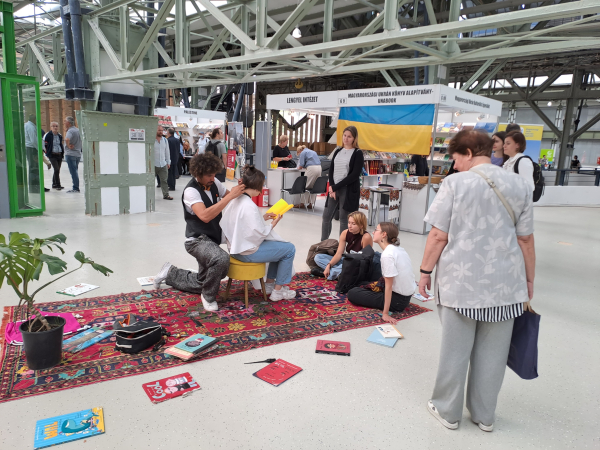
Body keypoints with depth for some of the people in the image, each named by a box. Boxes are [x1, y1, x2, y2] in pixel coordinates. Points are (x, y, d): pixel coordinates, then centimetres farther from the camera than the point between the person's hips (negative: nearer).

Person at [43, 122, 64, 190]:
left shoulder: (60, 135, 12)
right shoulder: (47, 135, -6)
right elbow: (43, 144, -1)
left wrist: (63, 152, 17)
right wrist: (47, 152, -1)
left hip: (59, 155, 6)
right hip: (52, 155, -6)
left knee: (57, 170, 10)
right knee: (56, 169, -16)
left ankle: (54, 184, 22)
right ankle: (58, 185, -13)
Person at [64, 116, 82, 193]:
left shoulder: (70, 131, -15)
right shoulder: (77, 130, 13)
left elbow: (67, 139, -34)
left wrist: (68, 146, -18)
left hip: (70, 154, -9)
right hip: (78, 154, 9)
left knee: (73, 171, -6)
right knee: (75, 171, 13)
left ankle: (75, 188, -5)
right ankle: (76, 188, 16)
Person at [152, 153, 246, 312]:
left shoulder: (214, 183, -1)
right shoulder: (191, 191, -22)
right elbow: (205, 216, -37)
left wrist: (238, 190, -6)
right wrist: (231, 195, -38)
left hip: (211, 239, 8)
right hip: (197, 240, -8)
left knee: (201, 284, 18)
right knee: (221, 258, -38)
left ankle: (170, 273, 37)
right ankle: (208, 297, -14)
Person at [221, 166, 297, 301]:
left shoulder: (235, 200, 3)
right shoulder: (249, 206, -26)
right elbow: (260, 234, -23)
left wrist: (263, 218, 8)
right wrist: (273, 223, -7)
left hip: (235, 247, 10)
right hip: (247, 252, -10)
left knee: (279, 245, 24)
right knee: (289, 249, 1)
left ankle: (269, 283, 29)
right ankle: (278, 291, 10)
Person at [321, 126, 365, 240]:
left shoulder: (358, 153, -5)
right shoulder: (337, 151, 12)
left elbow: (355, 175, -12)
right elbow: (331, 170, 9)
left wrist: (336, 187, -14)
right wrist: (331, 187, -8)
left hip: (348, 190, -5)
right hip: (334, 189, 6)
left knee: (344, 220, -1)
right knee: (326, 217, 7)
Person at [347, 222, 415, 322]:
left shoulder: (387, 255, -24)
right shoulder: (399, 249, 3)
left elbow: (389, 285, -23)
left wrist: (385, 314, -20)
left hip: (397, 299, -9)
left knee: (352, 293, -2)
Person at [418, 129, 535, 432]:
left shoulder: (455, 183, -9)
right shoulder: (519, 186, 2)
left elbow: (438, 236, -11)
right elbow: (526, 239, 4)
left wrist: (425, 271, 1)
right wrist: (529, 281, 14)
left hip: (460, 282, -3)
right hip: (504, 284, 3)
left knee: (455, 350, 10)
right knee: (492, 352, 14)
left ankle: (447, 411, 27)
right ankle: (484, 415, 30)